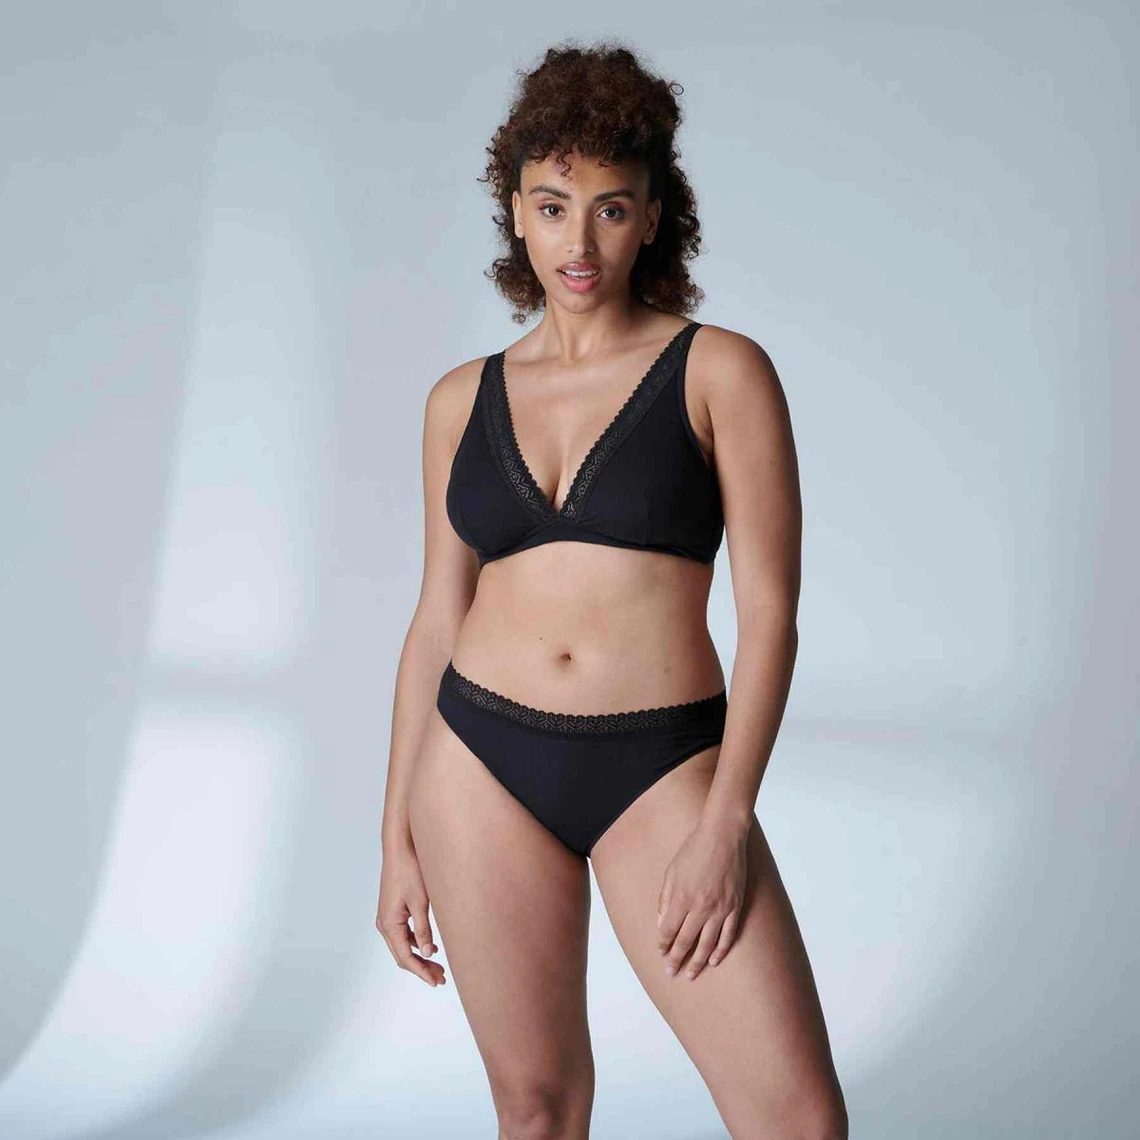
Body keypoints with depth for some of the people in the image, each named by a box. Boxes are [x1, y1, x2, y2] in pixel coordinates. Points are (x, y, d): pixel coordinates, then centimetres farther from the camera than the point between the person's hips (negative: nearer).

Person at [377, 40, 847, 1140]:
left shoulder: (721, 371, -2)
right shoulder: (464, 399, 8)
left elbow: (769, 611, -6)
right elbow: (438, 619, 12)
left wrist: (724, 824, -13)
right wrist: (399, 839, 10)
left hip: (659, 769, -2)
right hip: (483, 761, 3)